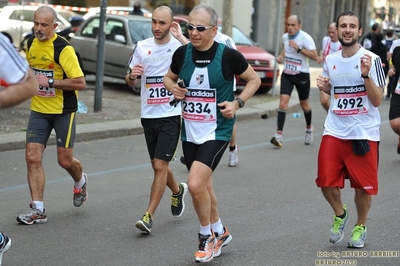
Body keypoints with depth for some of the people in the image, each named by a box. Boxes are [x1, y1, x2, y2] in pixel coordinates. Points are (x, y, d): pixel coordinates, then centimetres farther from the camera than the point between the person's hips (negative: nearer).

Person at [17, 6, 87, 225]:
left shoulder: (63, 49, -18)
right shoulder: (32, 43, 3)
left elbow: (80, 83, -21)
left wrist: (50, 82, -25)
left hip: (63, 111, -5)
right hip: (38, 110, 5)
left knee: (65, 160, 4)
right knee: (32, 158, -6)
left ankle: (80, 182, 39)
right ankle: (37, 209, -1)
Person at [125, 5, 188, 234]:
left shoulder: (181, 48, -6)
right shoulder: (142, 47, 5)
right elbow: (131, 82, 12)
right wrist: (132, 75, -14)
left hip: (170, 115, -4)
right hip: (148, 115, 4)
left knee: (160, 166, -11)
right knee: (158, 165, 15)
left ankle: (149, 216, -6)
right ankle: (178, 190, 45)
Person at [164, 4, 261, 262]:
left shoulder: (228, 55, -12)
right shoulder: (182, 53, -2)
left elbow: (254, 79, 2)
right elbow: (169, 77, 16)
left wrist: (237, 103, -11)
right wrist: (173, 88, -6)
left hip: (217, 132, -5)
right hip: (190, 132, 5)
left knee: (195, 184, -18)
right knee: (203, 186, 17)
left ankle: (207, 236, 5)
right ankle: (220, 232, 39)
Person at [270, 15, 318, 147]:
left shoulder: (305, 38, -15)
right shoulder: (285, 37, 3)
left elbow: (315, 56, -21)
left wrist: (299, 48, -27)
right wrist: (281, 55, 4)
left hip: (302, 75, -3)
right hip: (287, 74, 3)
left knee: (304, 104, 13)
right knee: (283, 101, -13)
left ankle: (309, 129, 41)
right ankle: (279, 135, -19)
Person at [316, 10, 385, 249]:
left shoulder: (372, 59, -9)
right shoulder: (330, 60, 6)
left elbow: (377, 100, -11)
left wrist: (366, 75, -25)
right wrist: (323, 86, 1)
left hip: (364, 133, -4)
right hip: (334, 131, 4)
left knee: (363, 186, 5)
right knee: (326, 182, -1)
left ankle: (360, 226, 29)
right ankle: (340, 215, 28)